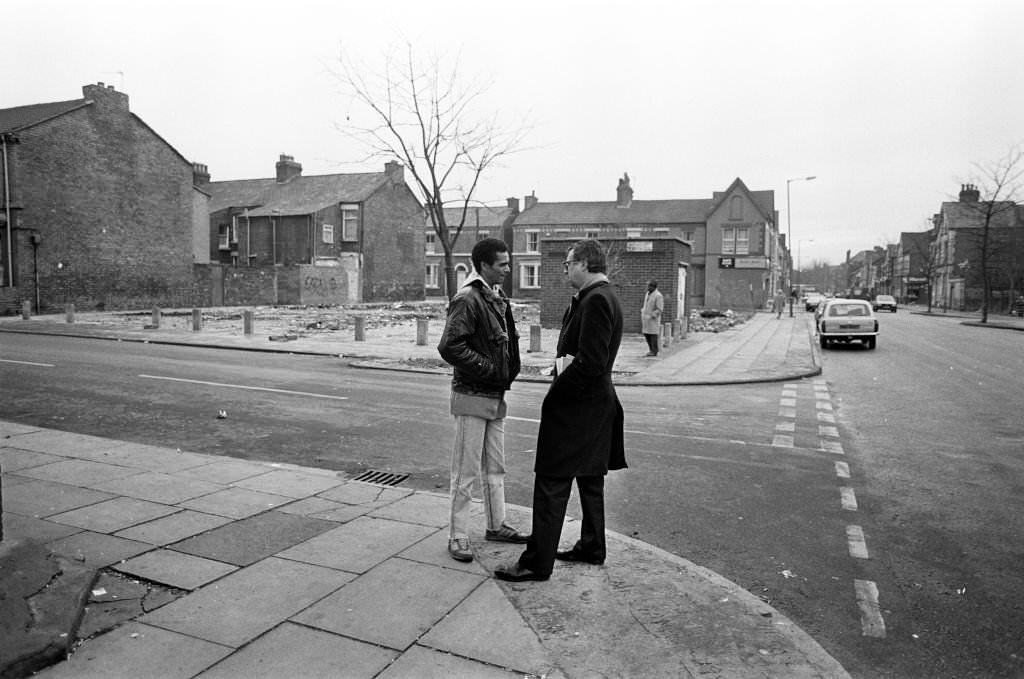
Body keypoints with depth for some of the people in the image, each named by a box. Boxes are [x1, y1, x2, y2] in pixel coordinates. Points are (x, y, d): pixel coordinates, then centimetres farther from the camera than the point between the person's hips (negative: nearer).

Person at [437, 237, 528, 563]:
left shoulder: (497, 298, 11)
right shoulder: (468, 298, -17)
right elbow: (449, 347, -25)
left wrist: (508, 372, 8)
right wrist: (488, 368, -19)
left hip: (496, 396, 9)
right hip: (472, 397, -9)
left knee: (495, 468, 19)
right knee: (466, 472, 1)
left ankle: (496, 525, 33)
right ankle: (457, 536, 13)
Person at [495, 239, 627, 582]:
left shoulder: (595, 300, -20)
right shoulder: (604, 297, 12)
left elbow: (590, 362, -26)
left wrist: (557, 389, -14)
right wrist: (564, 360, -8)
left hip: (575, 406, -11)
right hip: (596, 402, 11)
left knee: (551, 483, -3)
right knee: (590, 477, 20)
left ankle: (537, 562, 5)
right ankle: (591, 547, 33)